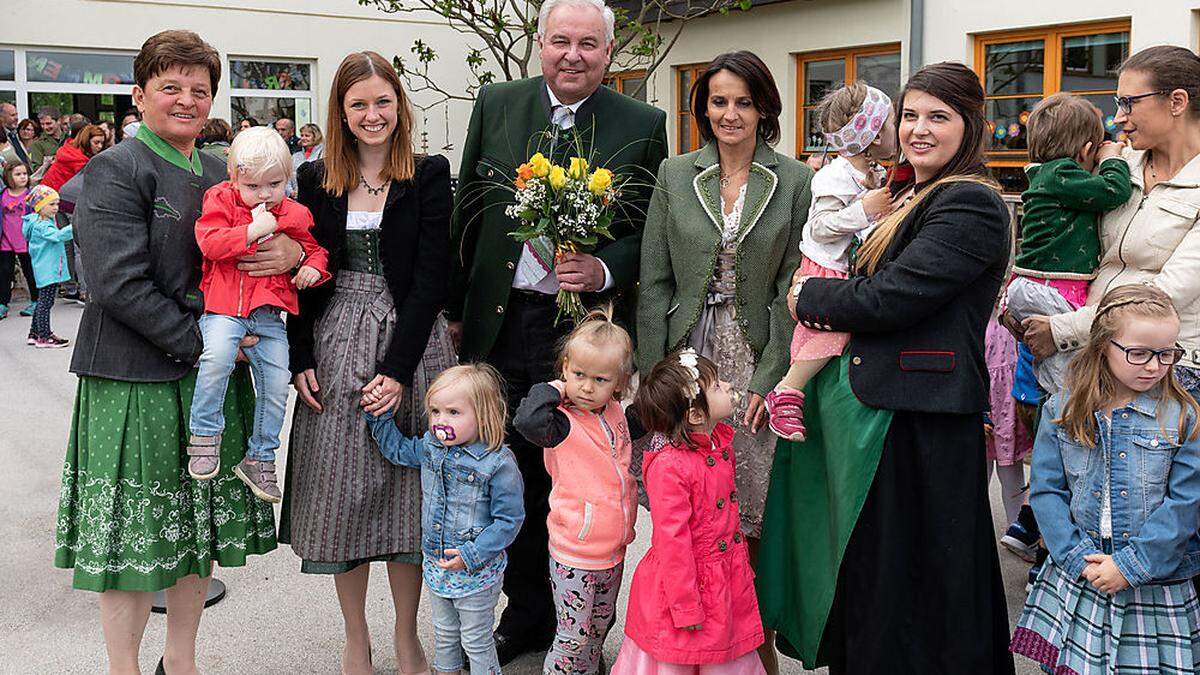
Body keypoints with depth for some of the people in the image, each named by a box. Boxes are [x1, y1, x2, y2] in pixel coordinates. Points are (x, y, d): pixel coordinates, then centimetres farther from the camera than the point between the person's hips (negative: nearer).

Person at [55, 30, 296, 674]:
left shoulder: (223, 175, 12)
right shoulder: (114, 170, -7)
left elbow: (264, 248, 17)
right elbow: (119, 284, -15)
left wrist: (292, 252, -7)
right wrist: (199, 343, -15)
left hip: (214, 378, 6)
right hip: (136, 381, -6)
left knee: (200, 526, 13)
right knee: (132, 535, 1)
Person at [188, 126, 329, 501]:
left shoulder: (295, 216, 8)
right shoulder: (221, 201, 0)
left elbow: (316, 248, 22)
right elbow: (209, 243, -13)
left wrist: (313, 267, -1)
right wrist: (253, 230, -18)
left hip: (268, 313, 4)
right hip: (223, 307, -3)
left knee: (277, 384, 2)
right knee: (217, 357, -30)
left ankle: (259, 458, 20)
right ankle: (204, 435, -10)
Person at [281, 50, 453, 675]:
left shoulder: (429, 174, -1)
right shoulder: (316, 179, 7)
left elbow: (430, 277, -7)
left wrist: (399, 369, -14)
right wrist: (301, 360, -4)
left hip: (410, 346, -2)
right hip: (335, 348, 2)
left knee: (406, 489, 5)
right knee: (342, 490, 6)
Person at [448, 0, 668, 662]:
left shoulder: (642, 125, -3)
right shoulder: (496, 104, 4)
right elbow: (467, 212, 9)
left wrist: (605, 271, -18)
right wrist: (456, 306, 10)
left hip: (585, 328, -3)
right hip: (499, 326, 3)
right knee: (515, 477, 14)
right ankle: (526, 614, 33)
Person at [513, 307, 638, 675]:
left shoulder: (615, 412, 2)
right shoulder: (563, 423, -19)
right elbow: (527, 420, -41)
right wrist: (554, 390, -27)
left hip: (614, 551, 7)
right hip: (575, 554, -7)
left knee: (599, 628, 22)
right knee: (574, 635, 3)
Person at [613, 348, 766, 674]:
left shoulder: (721, 442, 0)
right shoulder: (669, 466, -27)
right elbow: (672, 541, -23)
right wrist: (686, 607, -18)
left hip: (728, 581, 7)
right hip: (684, 583, -7)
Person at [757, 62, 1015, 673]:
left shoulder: (971, 204, -15)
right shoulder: (908, 197, 15)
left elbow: (890, 298, -22)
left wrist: (809, 297, -6)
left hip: (919, 422, -9)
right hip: (875, 404, 9)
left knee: (906, 573, 3)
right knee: (865, 571, 20)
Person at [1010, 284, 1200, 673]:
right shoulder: (1063, 410, -1)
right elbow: (1046, 491, -2)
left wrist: (1130, 566, -13)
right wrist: (1079, 557, -12)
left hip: (1157, 584, -1)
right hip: (1077, 577, 1)